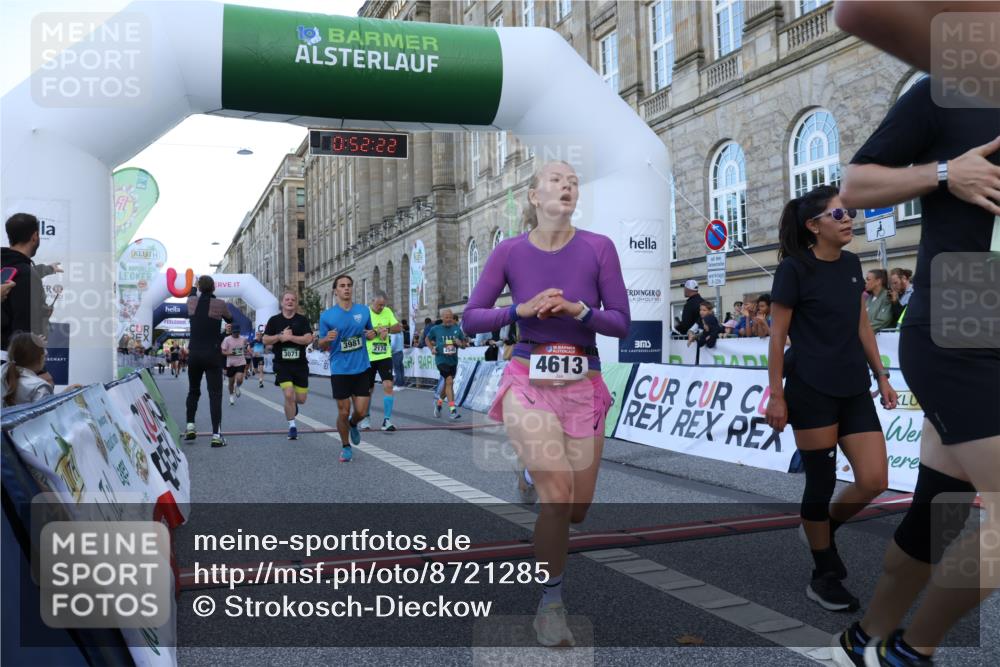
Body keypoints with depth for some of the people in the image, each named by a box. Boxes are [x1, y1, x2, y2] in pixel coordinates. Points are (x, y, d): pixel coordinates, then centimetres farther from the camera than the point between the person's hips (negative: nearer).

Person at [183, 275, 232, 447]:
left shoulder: (191, 302, 0)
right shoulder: (220, 304, -8)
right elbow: (230, 320, 10)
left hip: (194, 354, 4)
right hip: (213, 355, -3)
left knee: (193, 391, 21)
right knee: (215, 394, -3)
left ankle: (190, 426, 18)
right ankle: (216, 435, -10)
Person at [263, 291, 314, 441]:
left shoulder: (302, 320, 2)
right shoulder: (274, 320, 4)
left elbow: (308, 339, -11)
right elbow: (265, 340, 2)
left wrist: (289, 337, -18)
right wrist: (280, 336, -14)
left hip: (300, 364, 1)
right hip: (282, 364, -1)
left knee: (301, 399, 5)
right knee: (289, 394, -16)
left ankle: (292, 404, 43)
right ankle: (292, 426, 1)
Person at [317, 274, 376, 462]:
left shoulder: (364, 310, 3)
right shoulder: (327, 315, -3)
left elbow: (370, 332, 18)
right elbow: (322, 346, 2)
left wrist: (372, 334, -6)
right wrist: (327, 339, -21)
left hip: (362, 369, 2)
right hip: (340, 370, -2)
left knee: (361, 411, 0)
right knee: (344, 412, 2)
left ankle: (353, 425, 36)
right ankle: (346, 447, 25)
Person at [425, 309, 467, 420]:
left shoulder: (457, 329, 4)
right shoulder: (435, 329, -1)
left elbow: (464, 344, 11)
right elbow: (428, 339, 16)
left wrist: (460, 343, -11)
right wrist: (432, 348, 0)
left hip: (453, 360, 4)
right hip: (441, 359, -4)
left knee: (447, 383, 16)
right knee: (449, 381, -17)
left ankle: (438, 402, 41)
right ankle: (452, 409, -16)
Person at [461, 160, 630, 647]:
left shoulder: (599, 248, -4)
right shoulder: (509, 252, -3)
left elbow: (622, 323, -1)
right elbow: (470, 319, 1)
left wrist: (579, 310, -18)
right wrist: (522, 309, -14)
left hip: (583, 387, 2)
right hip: (528, 383, -2)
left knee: (576, 510, 9)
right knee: (559, 490, -18)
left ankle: (531, 475, 46)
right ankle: (551, 601, 5)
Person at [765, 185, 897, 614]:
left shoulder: (851, 264, 10)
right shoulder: (794, 269, -10)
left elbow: (862, 326, 17)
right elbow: (777, 335, -9)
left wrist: (882, 377, 15)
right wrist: (776, 395, -11)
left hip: (854, 390, 6)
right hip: (811, 390, -6)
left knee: (875, 480, 0)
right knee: (821, 483, 2)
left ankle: (824, 531, 29)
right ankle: (823, 578, 19)